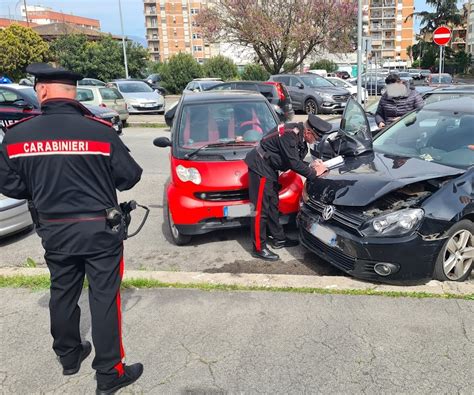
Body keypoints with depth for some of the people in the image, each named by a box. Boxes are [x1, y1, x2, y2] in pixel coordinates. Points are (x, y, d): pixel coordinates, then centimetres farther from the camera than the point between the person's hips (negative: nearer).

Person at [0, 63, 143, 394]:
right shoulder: (99, 130, -15)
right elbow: (129, 177, -7)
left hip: (54, 230, 4)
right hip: (100, 229, -3)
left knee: (63, 293, 21)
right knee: (104, 298, 5)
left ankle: (69, 356, 40)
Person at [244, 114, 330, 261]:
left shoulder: (300, 137, 4)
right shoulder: (290, 135, -26)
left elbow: (296, 161, 11)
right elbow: (294, 163, -26)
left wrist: (311, 166, -5)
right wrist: (314, 173, -15)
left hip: (269, 168, 10)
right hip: (260, 166, -10)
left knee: (273, 205, 17)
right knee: (260, 209, -6)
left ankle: (278, 239, 29)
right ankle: (259, 248, 1)